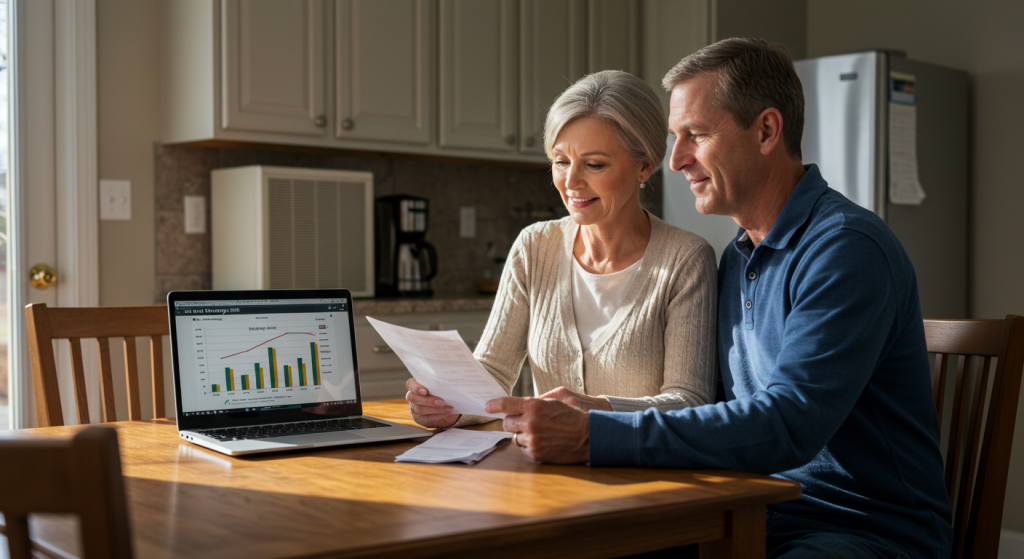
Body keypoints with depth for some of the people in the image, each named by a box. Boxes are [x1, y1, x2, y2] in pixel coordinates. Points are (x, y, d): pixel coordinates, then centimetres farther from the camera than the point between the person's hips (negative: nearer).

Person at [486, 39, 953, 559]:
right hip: (762, 516, 7)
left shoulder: (847, 248, -16)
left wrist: (595, 437, -30)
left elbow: (788, 425, -27)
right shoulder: (737, 257, 12)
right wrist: (585, 415, -2)